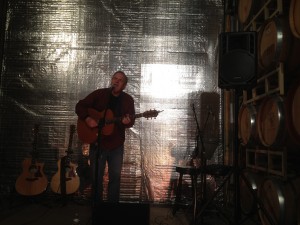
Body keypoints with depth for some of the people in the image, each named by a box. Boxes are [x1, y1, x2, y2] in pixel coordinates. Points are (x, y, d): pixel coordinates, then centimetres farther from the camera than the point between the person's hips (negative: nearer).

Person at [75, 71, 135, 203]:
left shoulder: (128, 100, 2)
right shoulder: (99, 94, -3)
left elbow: (131, 120, -1)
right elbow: (80, 106, -1)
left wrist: (127, 122, -24)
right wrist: (87, 119, -18)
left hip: (116, 144, 2)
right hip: (97, 143, -1)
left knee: (115, 176, 9)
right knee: (96, 176, 9)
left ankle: (113, 204, 26)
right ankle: (97, 204, 27)